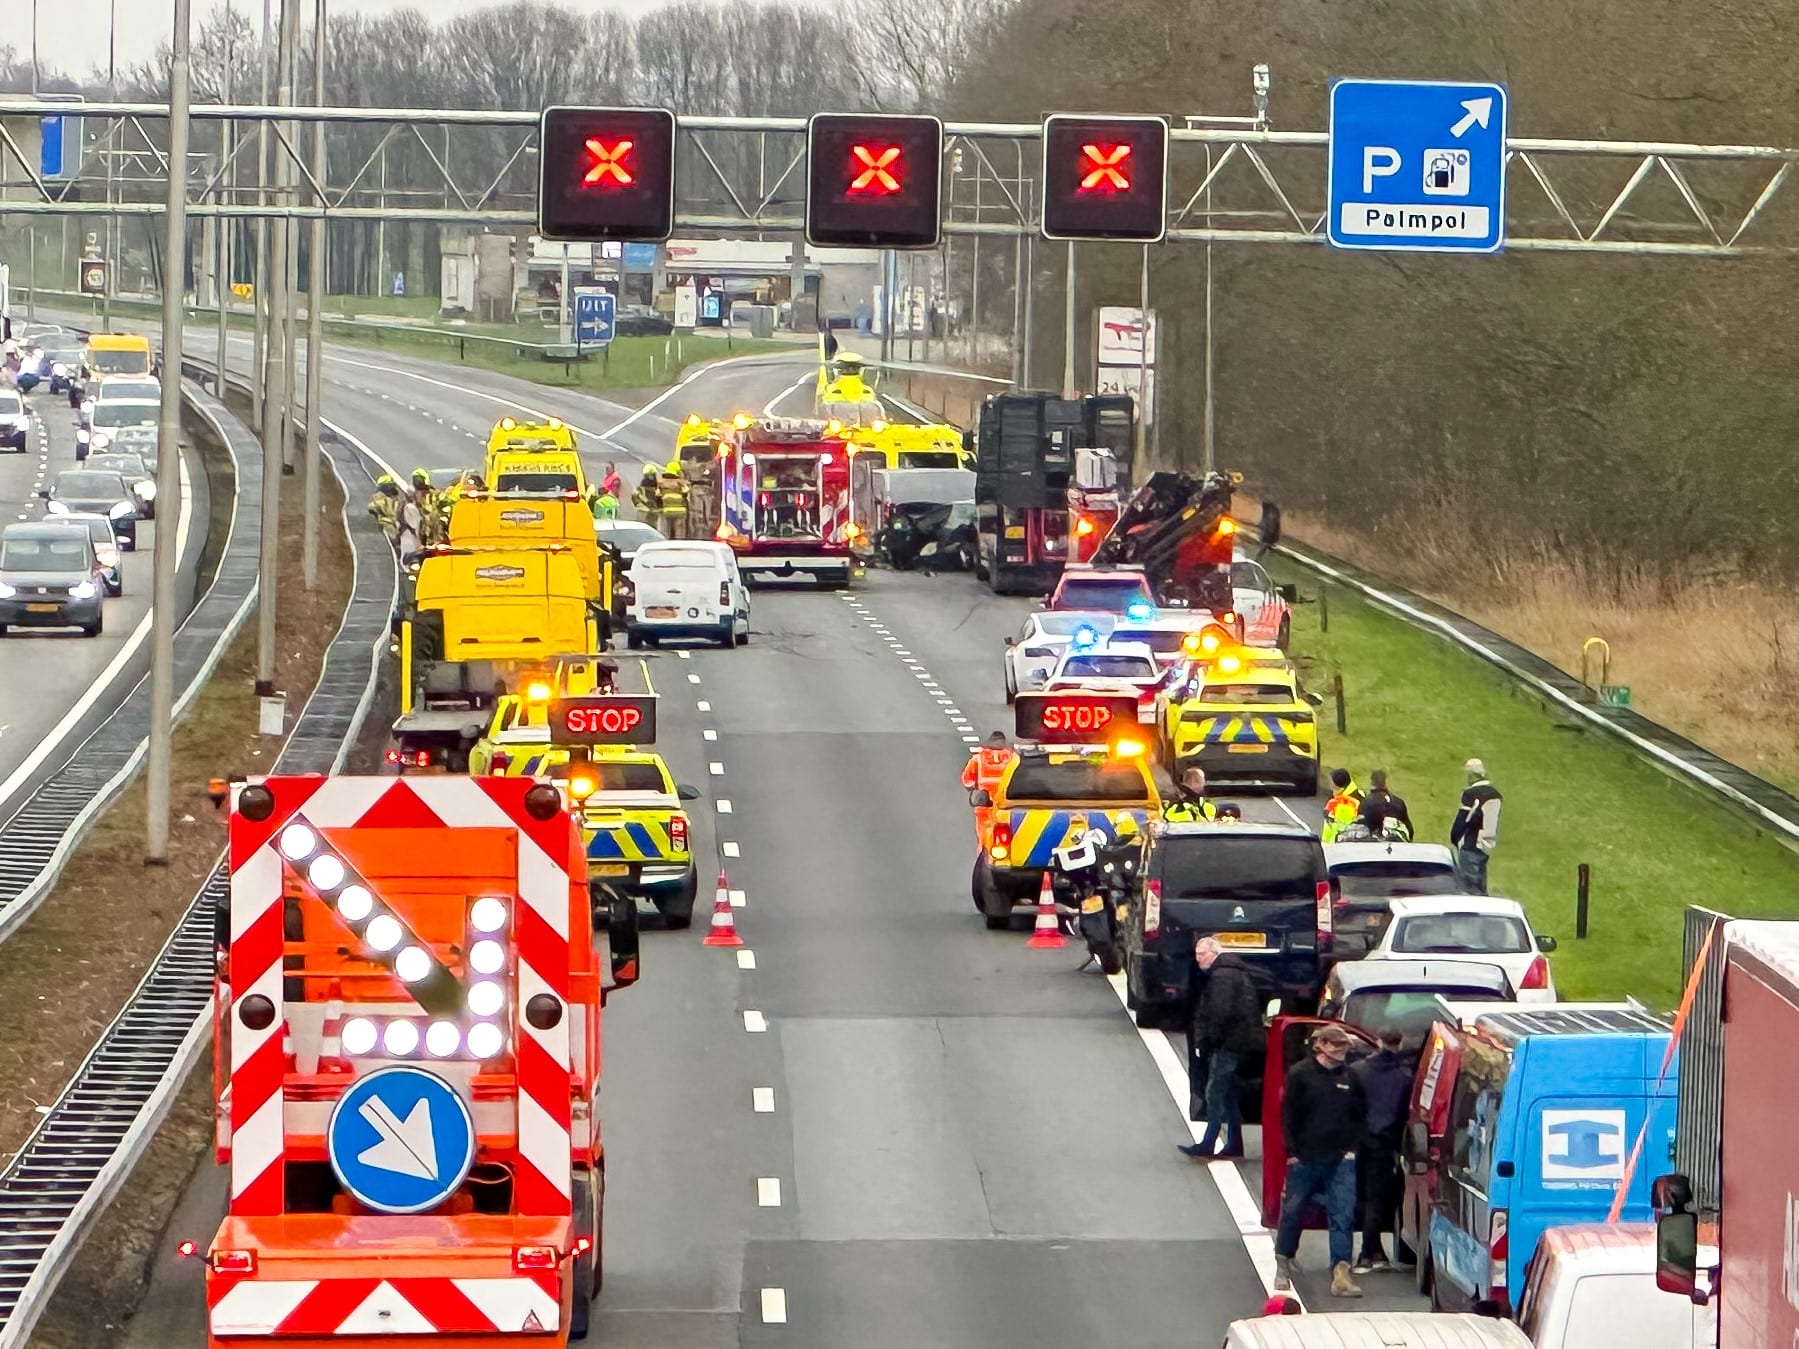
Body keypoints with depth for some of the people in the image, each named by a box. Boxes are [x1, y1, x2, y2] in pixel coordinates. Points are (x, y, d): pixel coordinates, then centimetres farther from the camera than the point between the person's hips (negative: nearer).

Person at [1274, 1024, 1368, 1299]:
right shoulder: (1300, 1074, -5)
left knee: (1343, 1214, -6)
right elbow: (1288, 1114, -4)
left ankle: (1341, 1272, -8)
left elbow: (1361, 1116, 16)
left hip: (1340, 1159, 2)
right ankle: (1283, 1263, 27)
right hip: (1304, 1158, -2)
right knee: (1292, 1211, 8)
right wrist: (1292, 1151, -8)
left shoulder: (1350, 1078, 6)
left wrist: (1351, 1146, 5)